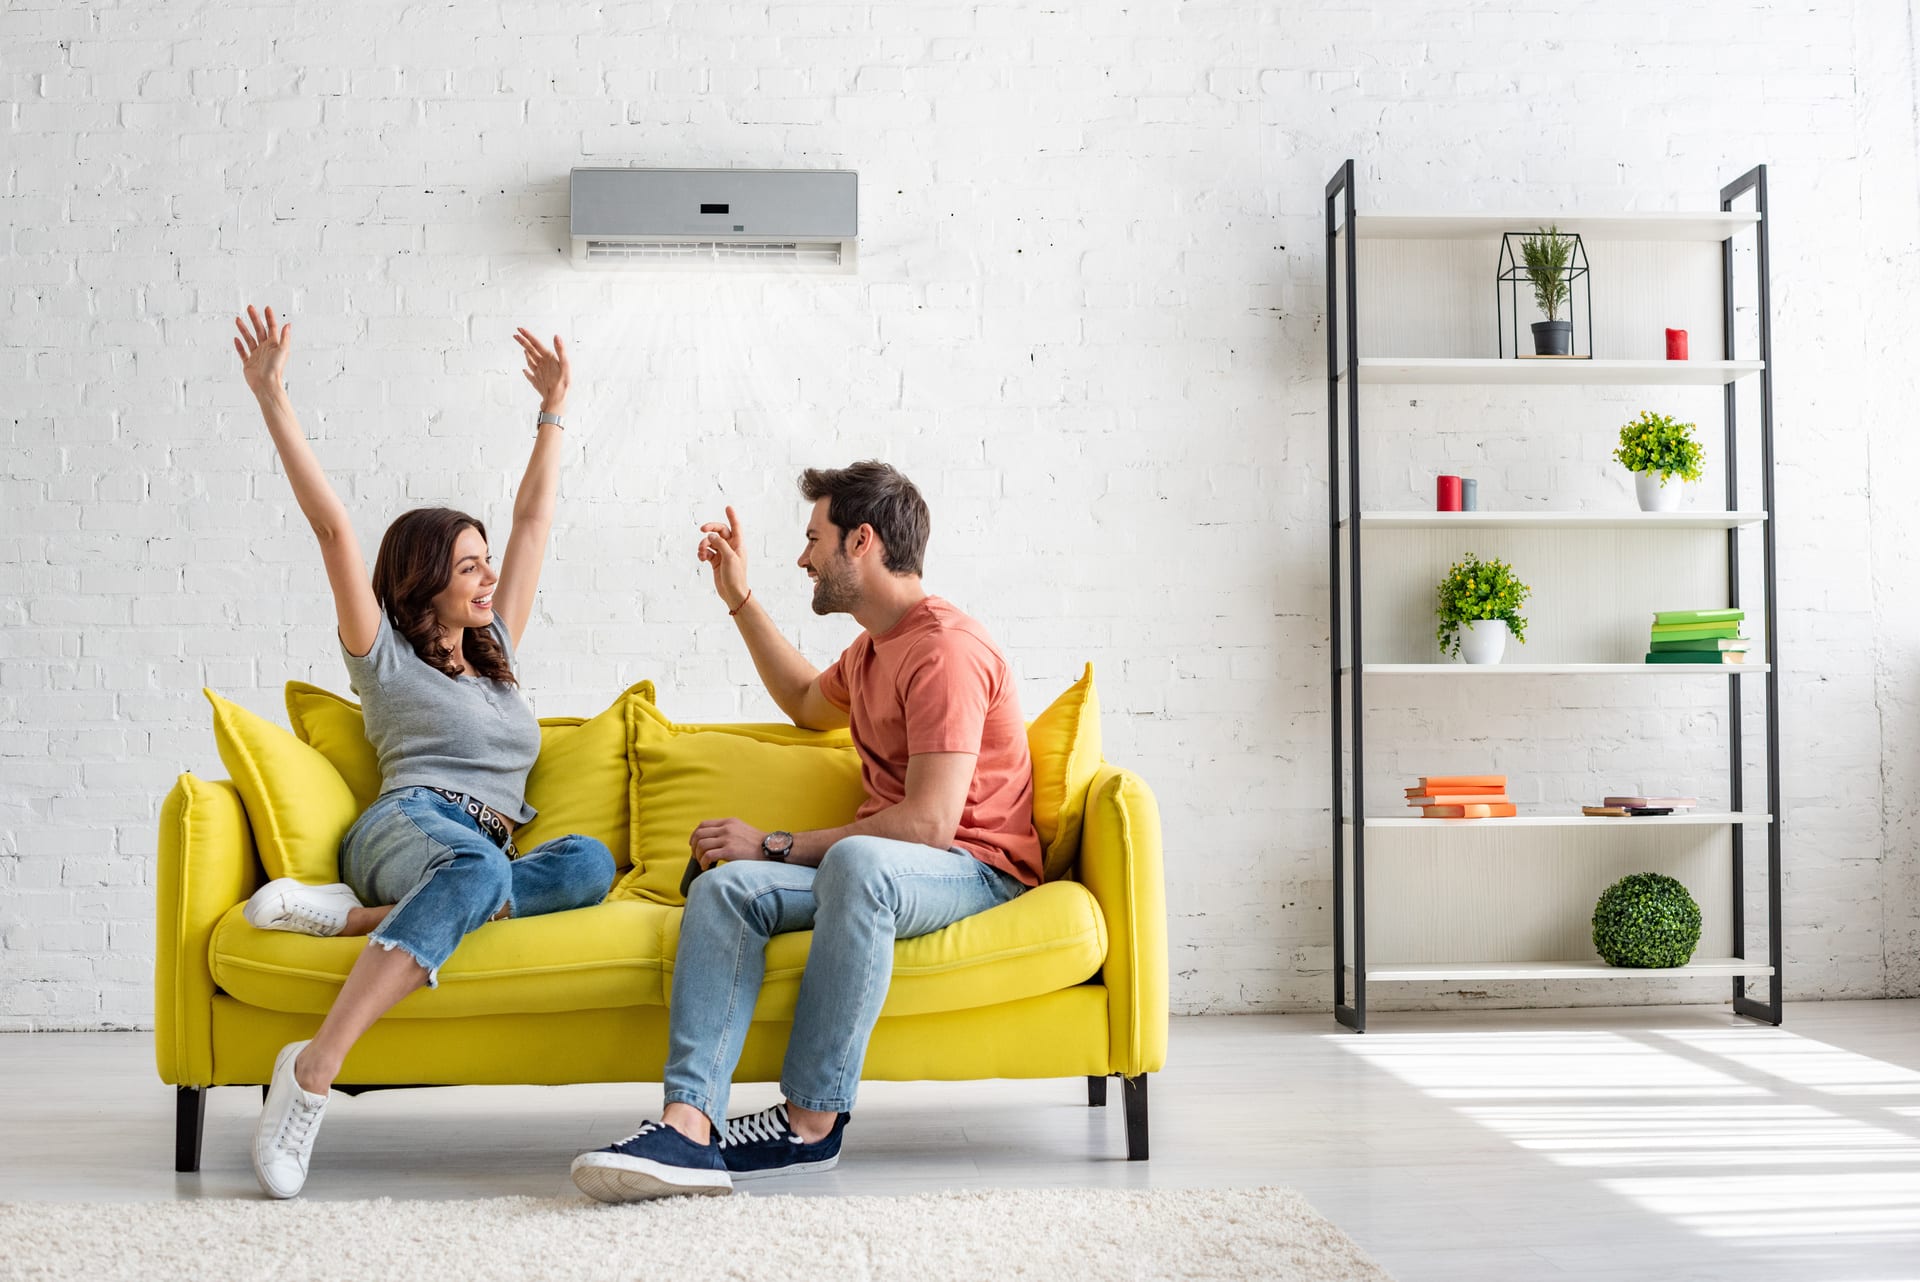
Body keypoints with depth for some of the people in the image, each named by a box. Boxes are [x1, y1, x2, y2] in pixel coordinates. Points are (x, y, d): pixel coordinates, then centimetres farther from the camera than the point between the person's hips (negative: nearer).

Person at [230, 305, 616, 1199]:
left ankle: (356, 917, -35)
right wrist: (273, 401, -2)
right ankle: (311, 1071, -50)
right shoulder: (384, 655, 15)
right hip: (407, 827, -5)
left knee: (589, 862, -32)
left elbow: (534, 517, 35)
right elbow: (332, 527, 5)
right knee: (477, 865, -43)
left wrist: (552, 409, 36)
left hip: (484, 854, 5)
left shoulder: (495, 650, 31)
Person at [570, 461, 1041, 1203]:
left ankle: (811, 1123, -33)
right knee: (724, 886, -17)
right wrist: (739, 599, 33)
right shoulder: (873, 649, 19)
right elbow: (808, 704, 43)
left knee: (858, 862, -41)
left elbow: (929, 822, -23)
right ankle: (689, 1124, -37)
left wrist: (776, 846, -16)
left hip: (977, 869, -9)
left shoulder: (945, 648, -14)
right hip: (877, 862, 9)